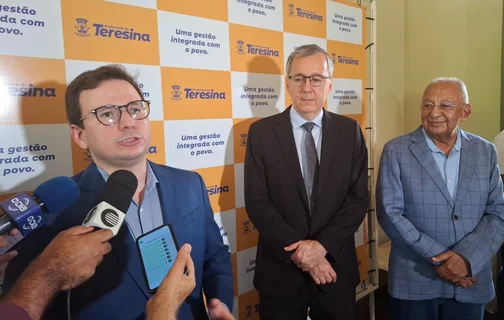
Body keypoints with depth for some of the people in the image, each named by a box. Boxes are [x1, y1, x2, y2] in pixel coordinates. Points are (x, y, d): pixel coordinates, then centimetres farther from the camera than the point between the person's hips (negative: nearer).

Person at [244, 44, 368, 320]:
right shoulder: (261, 132, -6)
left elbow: (358, 198, -4)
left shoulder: (349, 131, -1)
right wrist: (298, 251, -15)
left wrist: (322, 244, -15)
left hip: (336, 266, 2)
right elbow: (257, 202, -9)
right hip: (281, 269, -1)